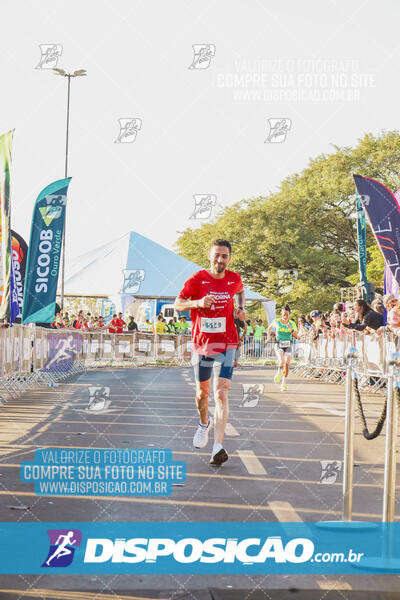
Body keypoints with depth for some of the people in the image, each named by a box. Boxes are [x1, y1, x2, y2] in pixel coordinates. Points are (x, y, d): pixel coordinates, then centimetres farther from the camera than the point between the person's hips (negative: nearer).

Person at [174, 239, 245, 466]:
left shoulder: (234, 279, 2)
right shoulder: (197, 279, -6)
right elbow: (177, 304, -4)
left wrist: (241, 308, 7)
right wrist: (198, 303, -22)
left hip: (226, 345, 0)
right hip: (202, 344, 0)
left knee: (221, 393, -14)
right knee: (202, 391, 16)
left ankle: (219, 447, -19)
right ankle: (204, 423, 48)